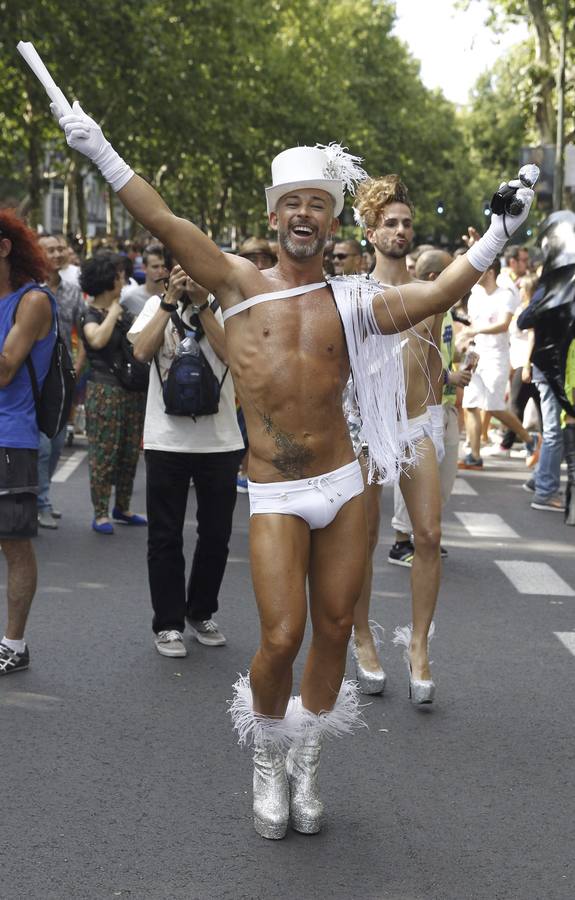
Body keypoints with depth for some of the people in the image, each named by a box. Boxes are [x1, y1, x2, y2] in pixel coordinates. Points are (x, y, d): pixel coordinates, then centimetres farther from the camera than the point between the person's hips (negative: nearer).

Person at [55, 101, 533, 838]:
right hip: (274, 497, -2)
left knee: (334, 630, 8)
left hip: (342, 485, 3)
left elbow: (439, 293, -4)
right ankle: (266, 764, 18)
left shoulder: (352, 302, 6)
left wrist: (500, 230, -6)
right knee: (281, 638, -10)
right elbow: (162, 221, -3)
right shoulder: (239, 284, 3)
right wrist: (98, 150, -6)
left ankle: (305, 765, 29)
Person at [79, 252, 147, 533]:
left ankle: (122, 507, 22)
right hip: (105, 391, -7)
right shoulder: (90, 315, -8)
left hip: (133, 391, 7)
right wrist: (112, 313, -16)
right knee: (104, 453, -5)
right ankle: (100, 513, 1)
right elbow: (97, 339, -29)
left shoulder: (123, 312, 14)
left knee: (129, 452, 11)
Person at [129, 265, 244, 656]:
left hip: (219, 441, 0)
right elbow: (142, 351, -12)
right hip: (166, 440, 0)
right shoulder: (157, 305, 4)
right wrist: (172, 300, -13)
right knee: (166, 537, 4)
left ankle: (201, 613, 28)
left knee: (216, 534, 10)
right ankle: (168, 623, 15)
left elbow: (232, 354, -15)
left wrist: (202, 304, -16)